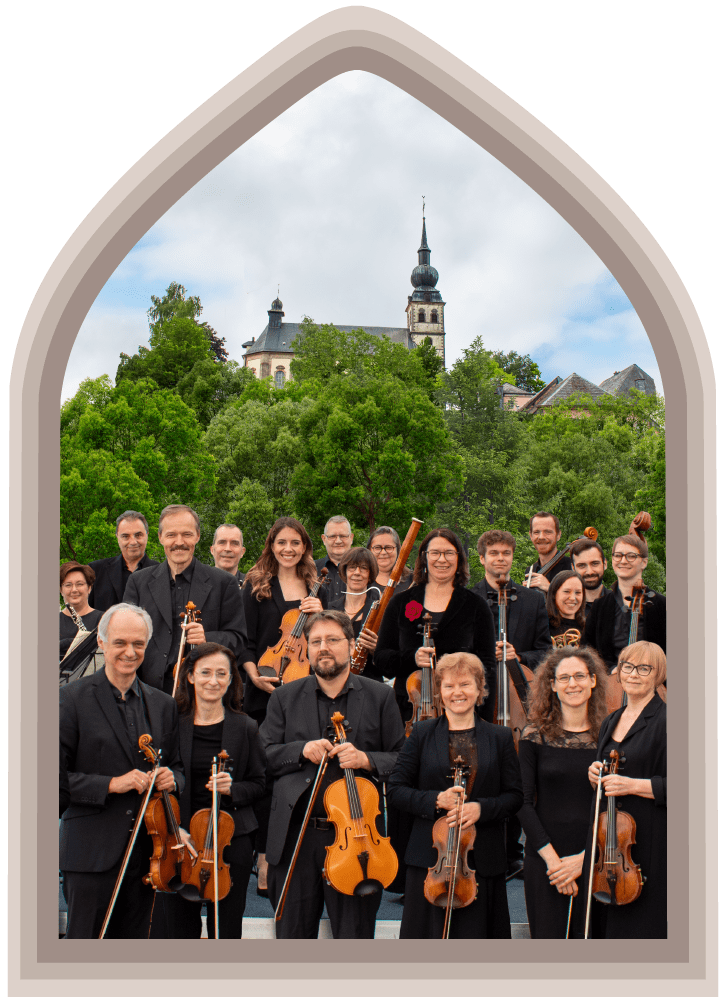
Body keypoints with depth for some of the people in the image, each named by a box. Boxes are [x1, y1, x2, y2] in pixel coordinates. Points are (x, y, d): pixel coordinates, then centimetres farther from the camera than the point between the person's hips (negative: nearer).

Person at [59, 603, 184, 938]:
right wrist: (111, 784, -17)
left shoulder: (162, 704, 12)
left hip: (145, 853, 4)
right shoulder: (73, 698, -4)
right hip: (91, 851, -4)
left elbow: (177, 766, 19)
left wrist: (172, 779, -4)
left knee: (135, 938, 10)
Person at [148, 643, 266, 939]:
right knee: (178, 926, 6)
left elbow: (258, 784, 8)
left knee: (226, 926, 7)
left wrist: (232, 789, -13)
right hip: (179, 840, 0)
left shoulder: (245, 728, 2)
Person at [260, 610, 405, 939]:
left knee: (355, 934, 3)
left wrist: (366, 759, -14)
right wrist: (301, 750, -11)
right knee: (292, 933, 10)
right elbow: (263, 756, 6)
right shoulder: (285, 698, 11)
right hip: (295, 839, 2)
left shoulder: (380, 697, 7)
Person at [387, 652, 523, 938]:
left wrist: (481, 808, -13)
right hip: (429, 857, 0)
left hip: (482, 858, 1)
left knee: (476, 933, 1)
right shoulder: (422, 734, 6)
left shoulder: (500, 738, 8)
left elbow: (515, 795, 5)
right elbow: (396, 790, 3)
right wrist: (435, 800, -13)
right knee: (429, 934, 1)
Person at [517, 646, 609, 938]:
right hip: (545, 858, -1)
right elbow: (524, 803, -2)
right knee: (548, 936, 2)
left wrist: (584, 857, -9)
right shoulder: (535, 736, -1)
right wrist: (551, 857, -11)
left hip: (594, 859, 1)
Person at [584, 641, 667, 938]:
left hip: (648, 842, -7)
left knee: (639, 924, -4)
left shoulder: (665, 721, -8)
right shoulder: (610, 722, 16)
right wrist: (594, 776, 4)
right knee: (604, 922, 8)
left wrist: (632, 785, -19)